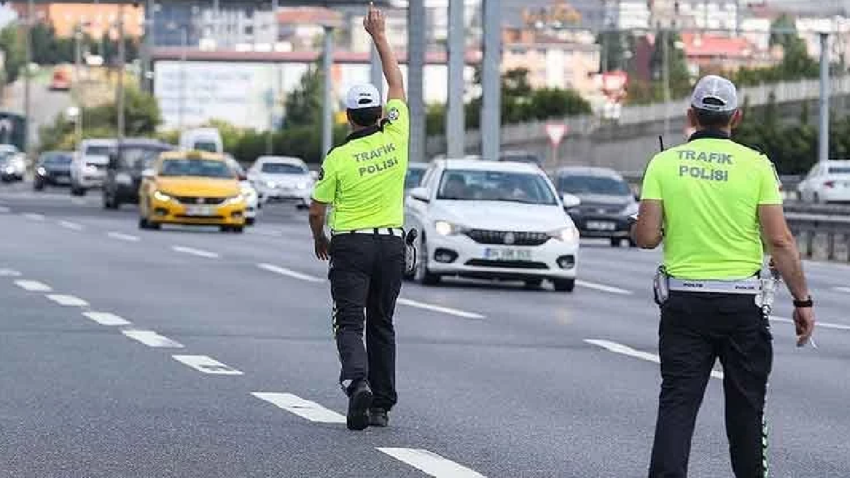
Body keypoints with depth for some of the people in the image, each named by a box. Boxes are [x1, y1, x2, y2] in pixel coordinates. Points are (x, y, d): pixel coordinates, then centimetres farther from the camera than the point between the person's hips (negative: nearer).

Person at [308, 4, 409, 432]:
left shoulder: (338, 158, -9)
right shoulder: (395, 137, -2)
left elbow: (317, 210, -2)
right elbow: (397, 84, 10)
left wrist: (320, 239, 18)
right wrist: (379, 36, 16)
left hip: (351, 244, -4)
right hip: (392, 243, 4)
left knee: (349, 323, -4)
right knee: (381, 324, 12)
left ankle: (357, 381, -30)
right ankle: (381, 405, 12)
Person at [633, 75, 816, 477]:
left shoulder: (664, 163, -1)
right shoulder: (756, 165, -4)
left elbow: (646, 237, -6)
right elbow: (780, 241, -9)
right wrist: (802, 300, -1)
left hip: (683, 302, 1)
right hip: (742, 303, -1)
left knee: (677, 403, -1)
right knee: (745, 406, 13)